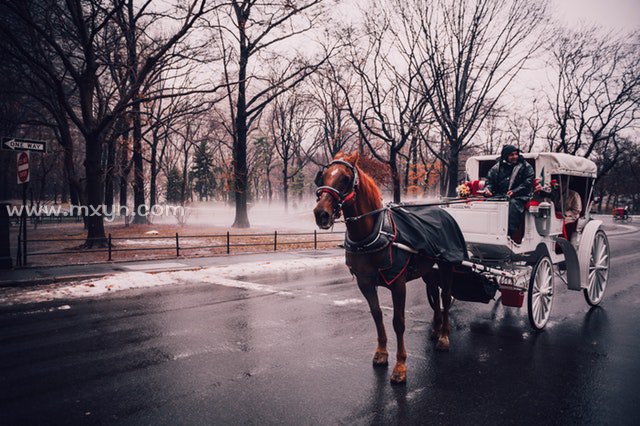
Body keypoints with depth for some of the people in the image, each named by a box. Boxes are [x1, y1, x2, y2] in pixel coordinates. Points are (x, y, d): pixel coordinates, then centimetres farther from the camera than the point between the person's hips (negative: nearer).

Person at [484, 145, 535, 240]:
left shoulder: (526, 167, 9)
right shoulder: (497, 167, 17)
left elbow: (528, 183, -1)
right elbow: (489, 181, 18)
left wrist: (514, 192, -16)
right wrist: (488, 189, -7)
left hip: (518, 197, -3)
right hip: (499, 196, 3)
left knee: (513, 203, -36)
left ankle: (510, 234, -40)